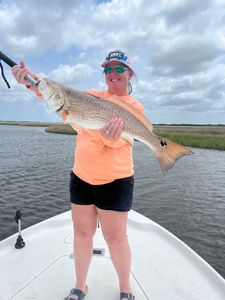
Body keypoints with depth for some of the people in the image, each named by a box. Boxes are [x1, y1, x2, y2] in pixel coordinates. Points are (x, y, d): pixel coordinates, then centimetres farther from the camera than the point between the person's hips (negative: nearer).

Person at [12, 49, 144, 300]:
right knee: (82, 234, 14)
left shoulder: (134, 106, -3)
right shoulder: (92, 96, 8)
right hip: (81, 177, 4)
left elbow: (118, 141, -18)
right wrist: (32, 81, -19)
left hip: (114, 181, -3)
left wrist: (110, 135, -41)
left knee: (115, 238, 6)